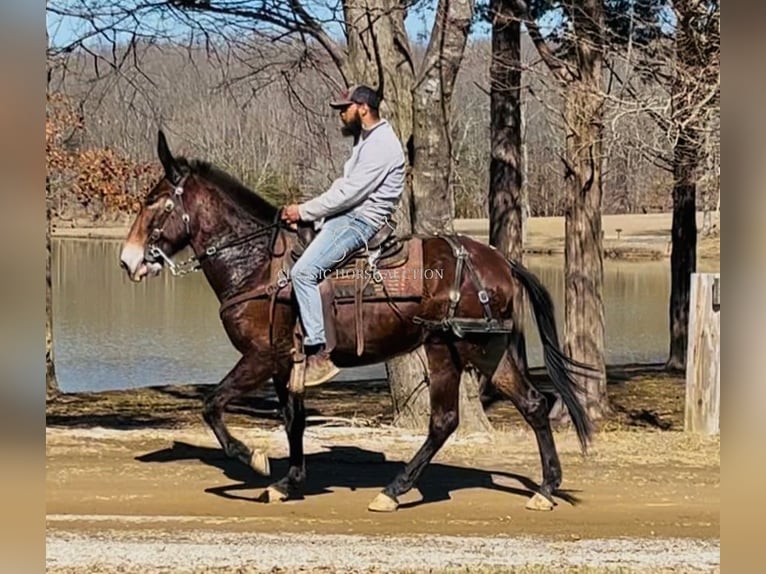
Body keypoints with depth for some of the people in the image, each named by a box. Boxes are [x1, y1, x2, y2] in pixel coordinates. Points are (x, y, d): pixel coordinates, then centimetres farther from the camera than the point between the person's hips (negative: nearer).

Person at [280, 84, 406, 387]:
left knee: (304, 271, -24)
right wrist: (305, 210, 8)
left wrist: (304, 211, -14)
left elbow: (348, 193, -21)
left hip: (360, 222, -11)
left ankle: (319, 355, -25)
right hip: (346, 215, 11)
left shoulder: (381, 145, -17)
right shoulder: (366, 140, 17)